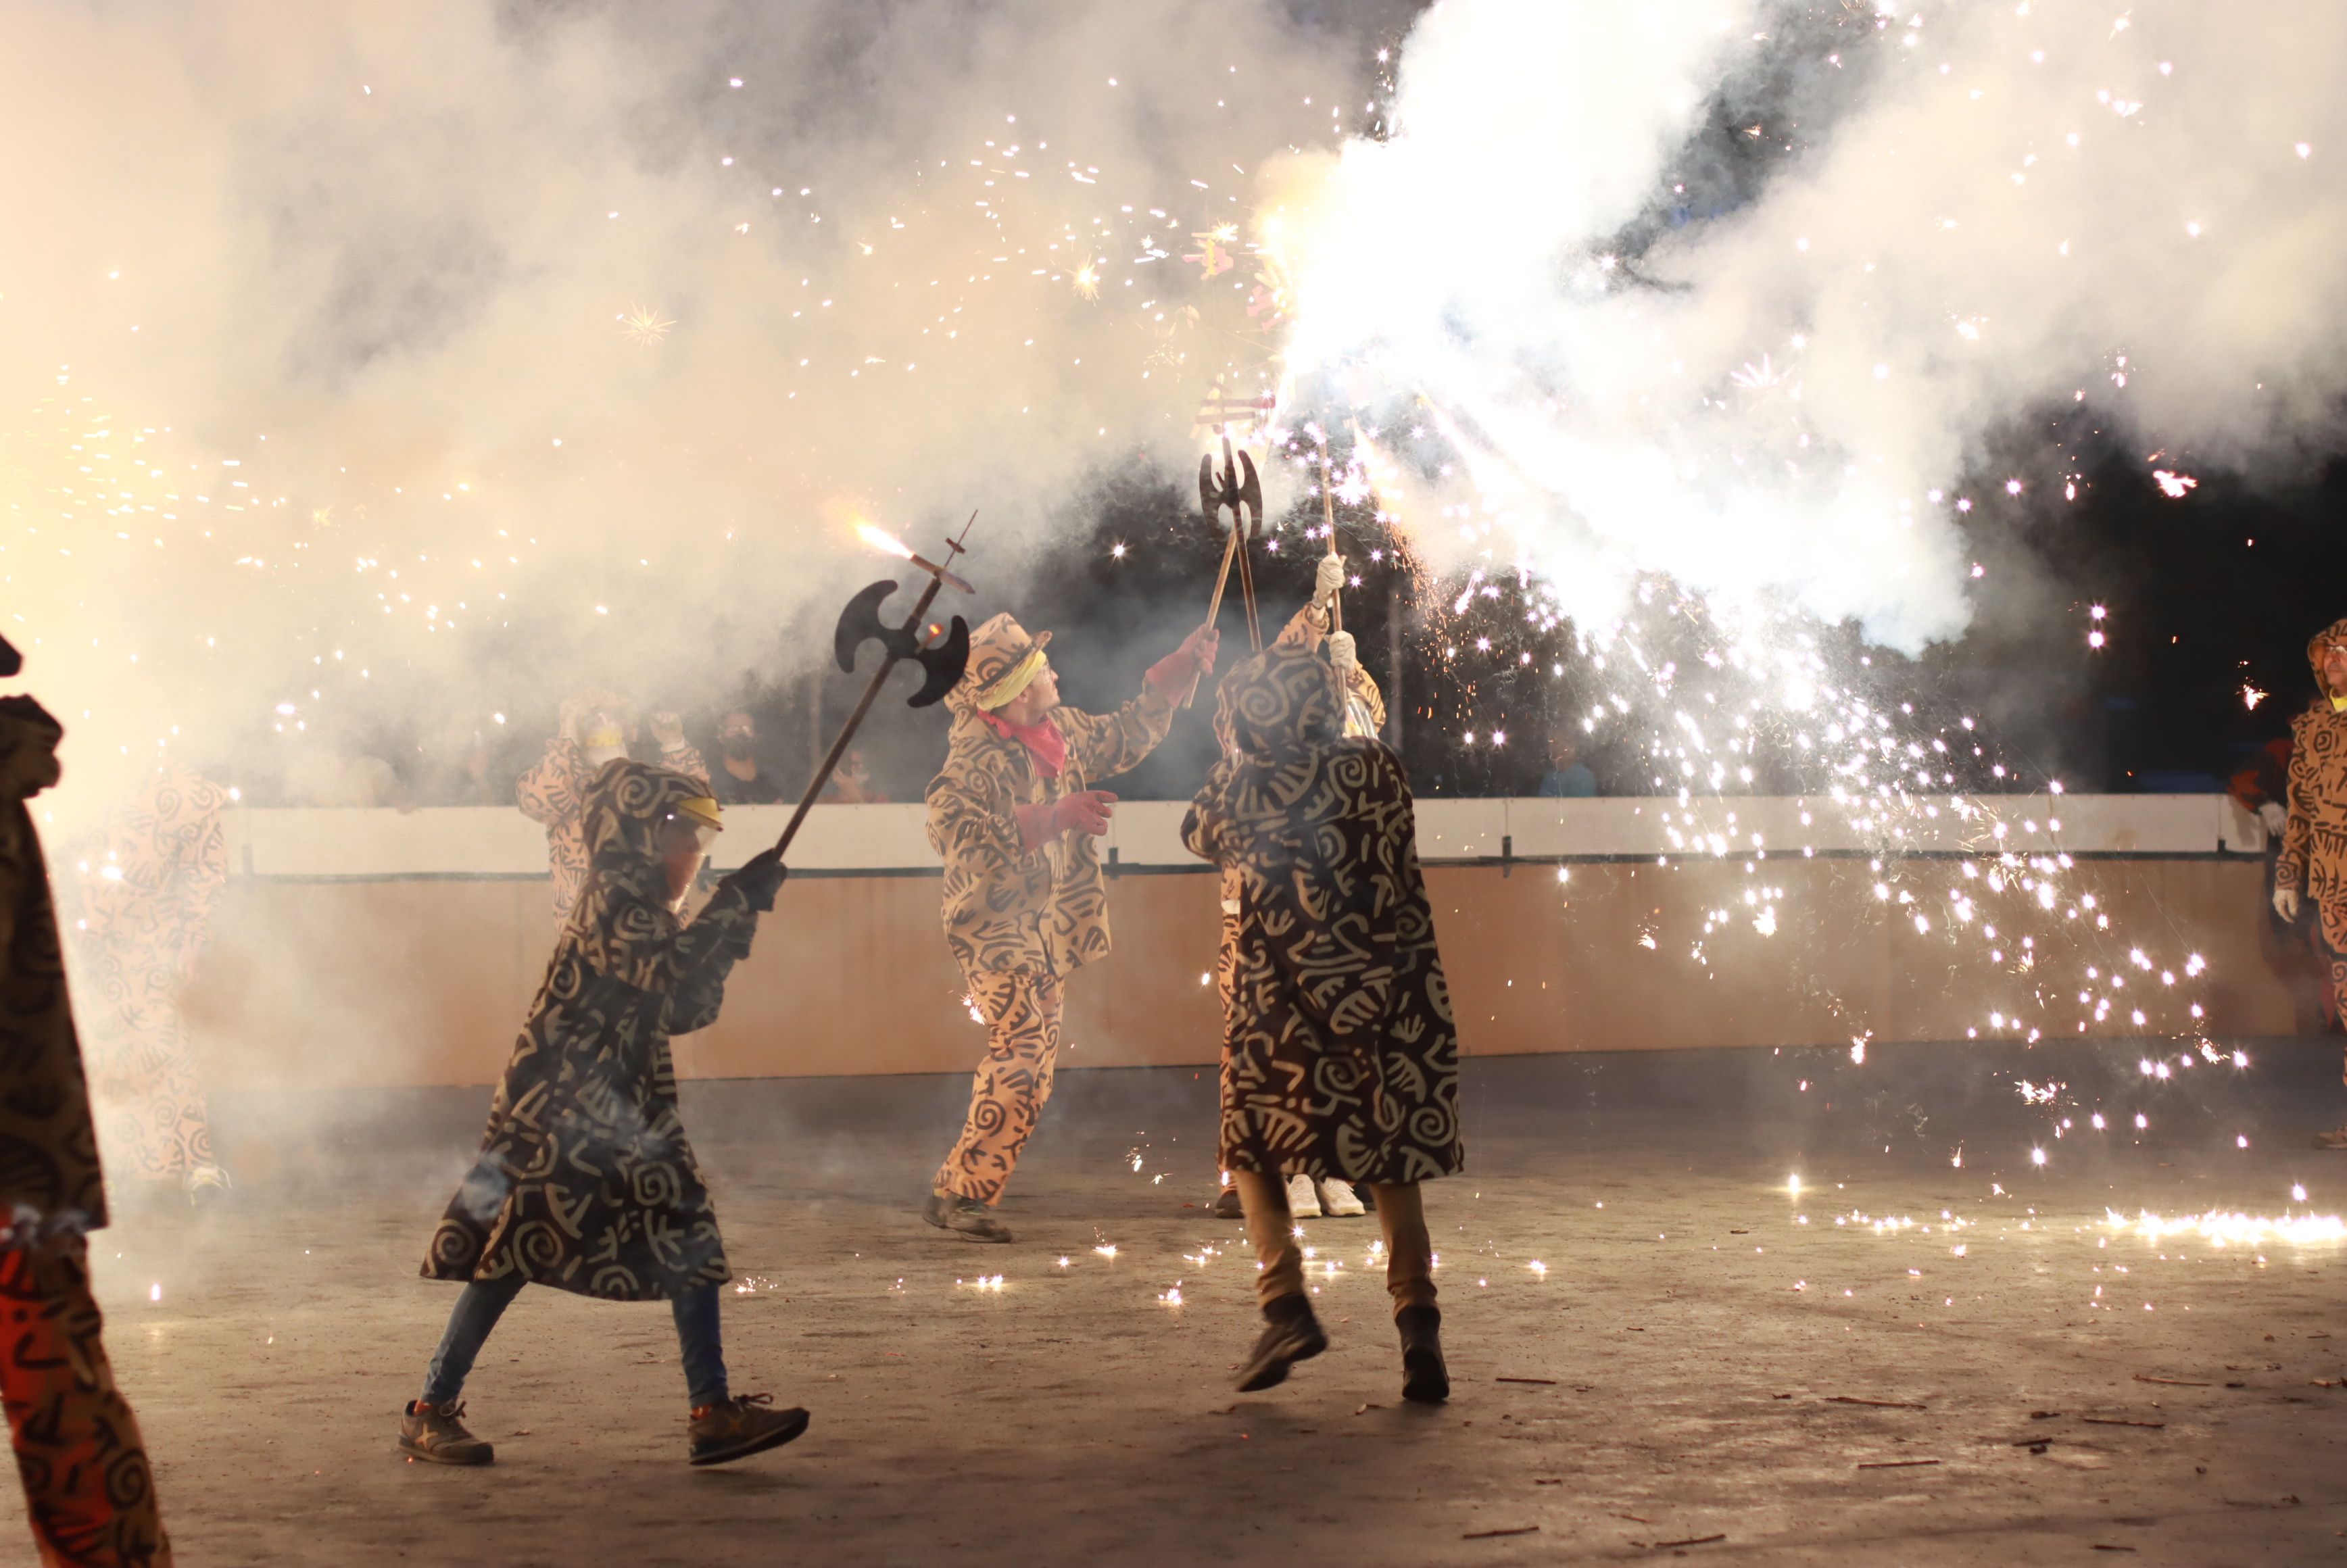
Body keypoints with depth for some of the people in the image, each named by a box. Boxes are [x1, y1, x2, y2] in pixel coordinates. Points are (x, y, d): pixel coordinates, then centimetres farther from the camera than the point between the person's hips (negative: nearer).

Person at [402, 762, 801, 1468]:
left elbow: (686, 1010, 18)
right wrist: (735, 902, -21)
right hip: (557, 1110, -9)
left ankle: (713, 1412, -1)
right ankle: (431, 1411, 6)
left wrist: (734, 921, 9)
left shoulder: (647, 912, 16)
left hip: (625, 1112, 9)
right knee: (512, 1248, -5)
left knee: (690, 1247, 1)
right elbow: (667, 972, -27)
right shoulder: (613, 899, -12)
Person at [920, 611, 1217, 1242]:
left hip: (1044, 929, 9)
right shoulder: (975, 762, -20)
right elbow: (958, 838, -31)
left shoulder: (1061, 731, 7)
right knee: (1023, 1054, -16)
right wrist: (1056, 816, -31)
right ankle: (960, 1192, -9)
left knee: (1033, 1057, 11)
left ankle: (957, 1189, 19)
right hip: (995, 929, -9)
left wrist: (1181, 667, 20)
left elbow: (1124, 735, 24)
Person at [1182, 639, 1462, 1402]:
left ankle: (1286, 1304, -1)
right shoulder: (1377, 766, 0)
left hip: (1283, 996, -2)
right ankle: (1417, 1319, -4)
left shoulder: (1242, 783, -5)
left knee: (1255, 1148, 16)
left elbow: (1200, 835, 17)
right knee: (1392, 1155, 11)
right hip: (1395, 991, 2)